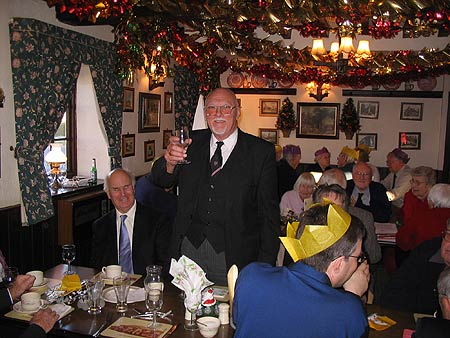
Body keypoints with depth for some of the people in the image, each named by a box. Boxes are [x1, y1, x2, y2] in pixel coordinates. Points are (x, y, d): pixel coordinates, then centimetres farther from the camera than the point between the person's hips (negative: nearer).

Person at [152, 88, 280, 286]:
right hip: (190, 246, 3)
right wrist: (170, 163, -20)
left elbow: (269, 212, -3)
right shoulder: (193, 142, 6)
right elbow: (161, 181, 3)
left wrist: (265, 266, -6)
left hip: (233, 255, -2)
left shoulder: (261, 151, -4)